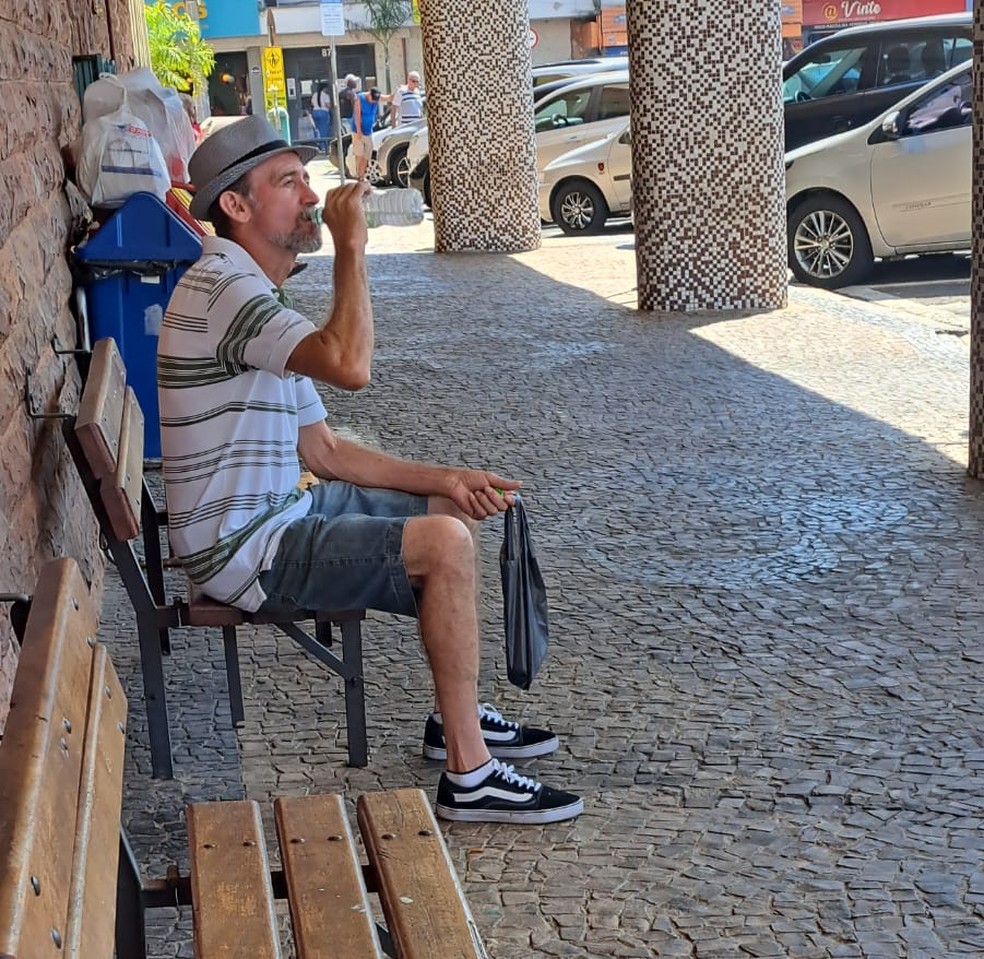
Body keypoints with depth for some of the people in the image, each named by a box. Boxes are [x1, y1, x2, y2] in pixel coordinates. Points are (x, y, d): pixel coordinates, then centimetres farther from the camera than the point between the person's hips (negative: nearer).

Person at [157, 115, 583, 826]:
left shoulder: (258, 296, 14)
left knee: (454, 513, 18)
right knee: (444, 545, -22)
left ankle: (455, 715, 24)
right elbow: (351, 367, -37)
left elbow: (322, 452, 14)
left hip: (280, 513, 11)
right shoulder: (222, 287, -20)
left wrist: (442, 479, 4)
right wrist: (352, 247, -24)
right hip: (242, 549, -11)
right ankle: (468, 776, -14)